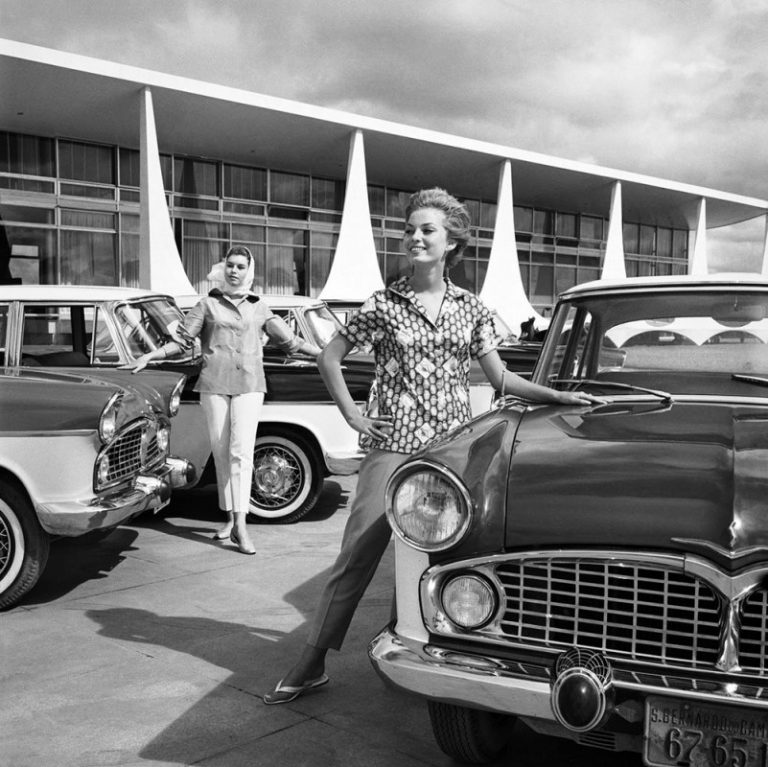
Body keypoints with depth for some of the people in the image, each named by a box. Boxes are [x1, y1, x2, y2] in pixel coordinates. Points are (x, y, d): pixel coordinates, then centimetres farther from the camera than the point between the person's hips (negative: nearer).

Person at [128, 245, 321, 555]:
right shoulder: (208, 304, 9)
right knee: (221, 452, 4)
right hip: (214, 383, 0)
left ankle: (240, 525, -17)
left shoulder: (259, 308, 13)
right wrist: (149, 356, -1)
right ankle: (230, 516, 17)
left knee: (241, 451, -12)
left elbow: (289, 340, 15)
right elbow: (182, 341, 8)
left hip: (249, 384, 0)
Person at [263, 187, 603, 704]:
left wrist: (558, 396, 0)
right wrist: (354, 417, 1)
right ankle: (314, 661, 8)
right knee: (356, 558, -2)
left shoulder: (471, 308, 8)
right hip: (395, 446, -2)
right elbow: (330, 358, 8)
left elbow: (500, 377, 10)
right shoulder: (384, 304, 2)